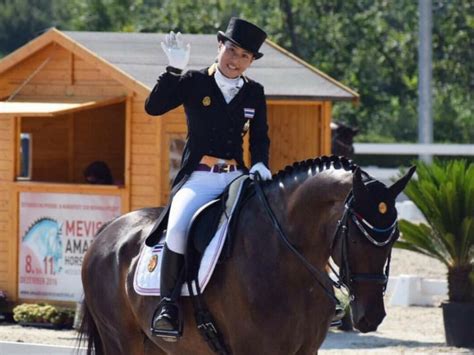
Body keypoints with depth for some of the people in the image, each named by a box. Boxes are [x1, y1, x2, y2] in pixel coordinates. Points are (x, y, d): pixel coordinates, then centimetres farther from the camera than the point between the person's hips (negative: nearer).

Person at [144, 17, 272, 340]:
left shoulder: (255, 93, 13)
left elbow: (260, 138, 18)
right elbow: (154, 107, -6)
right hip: (199, 177, -3)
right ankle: (168, 304, -24)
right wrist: (174, 69, -14)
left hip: (237, 177, 3)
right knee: (179, 226, -30)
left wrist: (260, 164, -2)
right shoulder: (194, 82, 4)